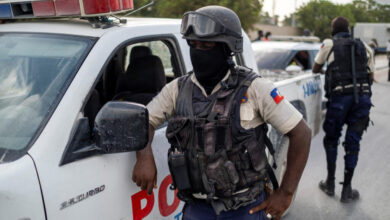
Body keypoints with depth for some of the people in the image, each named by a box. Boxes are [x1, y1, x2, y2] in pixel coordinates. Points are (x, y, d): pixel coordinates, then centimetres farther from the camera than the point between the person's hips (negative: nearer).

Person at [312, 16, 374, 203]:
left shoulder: (329, 44, 8)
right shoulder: (364, 47, 17)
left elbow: (315, 69, 21)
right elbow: (370, 75, 19)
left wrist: (325, 71, 42)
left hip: (340, 96, -2)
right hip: (363, 96, 3)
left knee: (331, 139, 15)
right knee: (353, 142, 9)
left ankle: (330, 184, 20)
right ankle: (347, 190, 14)